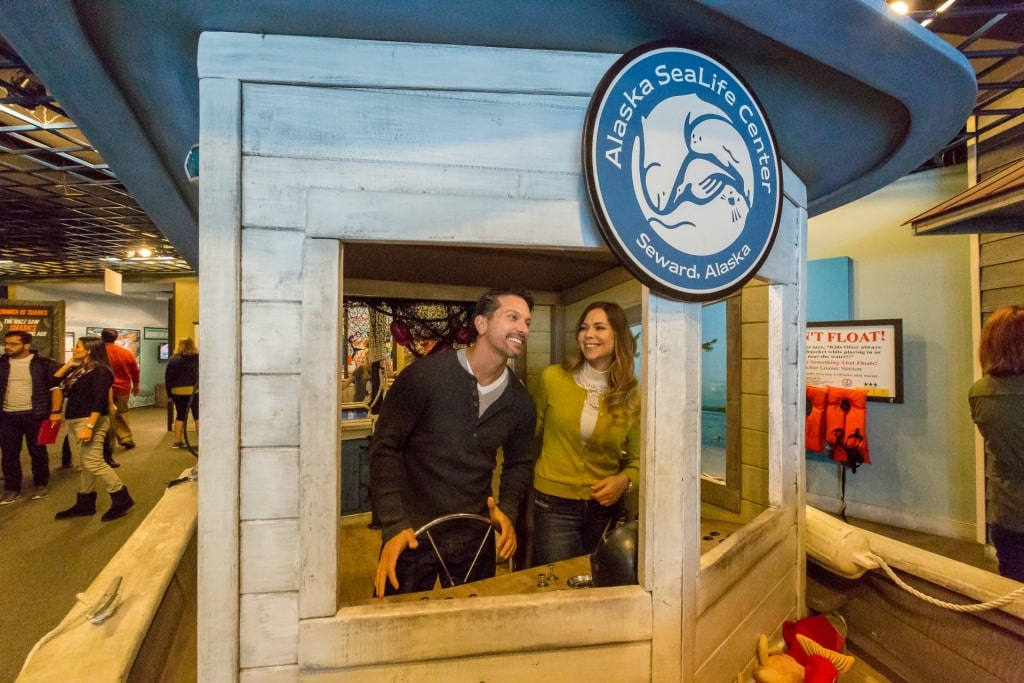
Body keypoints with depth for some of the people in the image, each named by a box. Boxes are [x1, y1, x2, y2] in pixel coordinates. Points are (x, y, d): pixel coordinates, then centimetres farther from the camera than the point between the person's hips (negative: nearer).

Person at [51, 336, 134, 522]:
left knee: (93, 463, -11)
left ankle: (121, 498, -5)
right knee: (81, 464, 14)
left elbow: (99, 402, -22)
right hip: (74, 421, 10)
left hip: (90, 421, -10)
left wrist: (89, 427, -28)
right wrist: (69, 364, 6)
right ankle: (85, 503, 22)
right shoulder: (78, 369, 12)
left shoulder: (99, 371, -15)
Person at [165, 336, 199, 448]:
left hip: (177, 391, 3)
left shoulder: (173, 359, 4)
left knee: (180, 416, 13)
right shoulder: (198, 358, -5)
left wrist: (169, 393, 12)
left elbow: (168, 377, 6)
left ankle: (177, 441, 15)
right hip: (194, 391, -3)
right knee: (198, 416, 2)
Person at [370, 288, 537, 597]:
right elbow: (385, 447, -12)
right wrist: (394, 524, -18)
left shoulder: (520, 400, -1)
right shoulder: (425, 375, -15)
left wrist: (508, 511, -5)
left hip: (475, 537, 4)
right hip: (413, 533, -4)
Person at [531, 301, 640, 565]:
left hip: (604, 508, 3)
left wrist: (624, 480, -14)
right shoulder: (552, 378, -9)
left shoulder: (631, 397, -4)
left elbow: (637, 459, 5)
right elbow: (532, 434, 2)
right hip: (552, 504, -2)